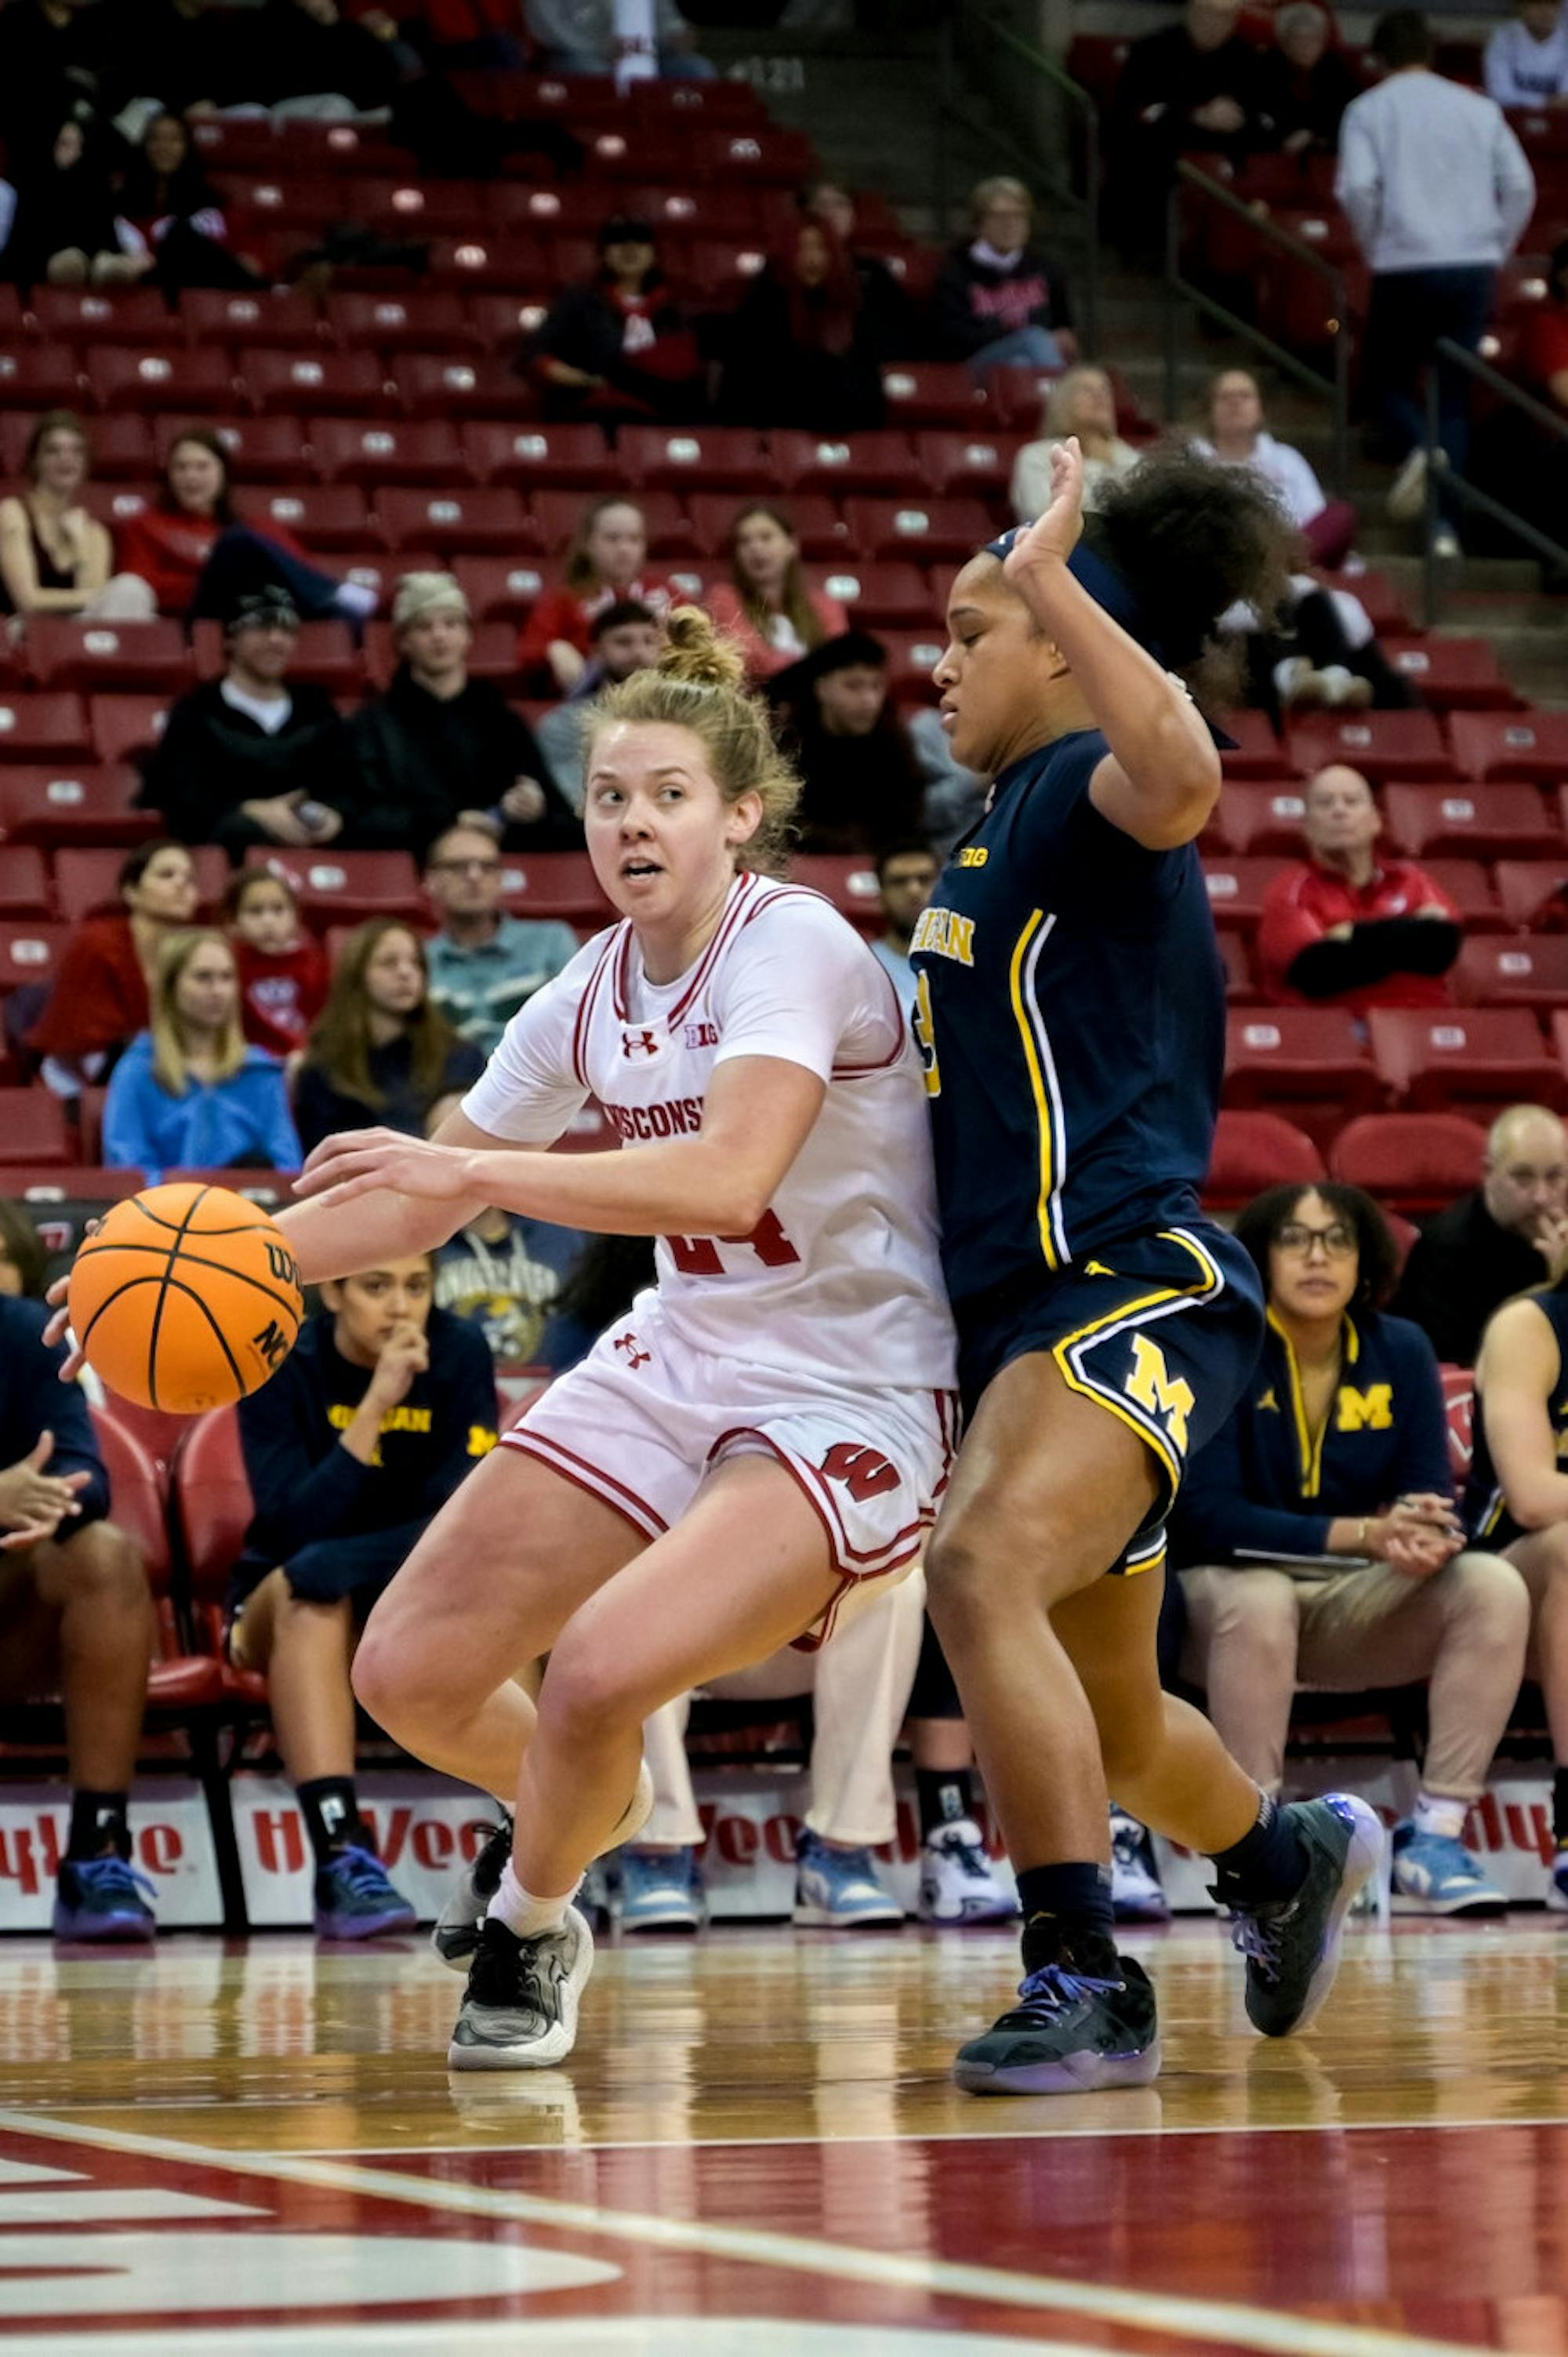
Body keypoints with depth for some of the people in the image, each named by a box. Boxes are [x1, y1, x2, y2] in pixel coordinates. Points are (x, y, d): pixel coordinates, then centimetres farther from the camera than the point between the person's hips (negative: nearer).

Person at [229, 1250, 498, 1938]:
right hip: (289, 1608, -1)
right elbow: (292, 1526, -23)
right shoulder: (282, 1367, -12)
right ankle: (341, 1862, -47)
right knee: (308, 1588, -36)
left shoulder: (459, 1353, -7)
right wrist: (374, 1408, -32)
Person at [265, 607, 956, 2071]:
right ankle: (590, 1811, 34)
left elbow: (729, 1182, -35)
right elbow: (425, 1198, 15)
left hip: (850, 1398, -7)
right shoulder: (596, 990, 3)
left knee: (596, 1674, -28)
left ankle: (527, 1931, 4)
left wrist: (473, 1170, -35)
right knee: (408, 1675, 0)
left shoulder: (795, 947, -18)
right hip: (678, 1364, 7)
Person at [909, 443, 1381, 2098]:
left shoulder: (1085, 788, -9)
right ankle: (1284, 1858, 49)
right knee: (1108, 1723, 21)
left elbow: (1182, 776, -36)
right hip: (1023, 1307, 10)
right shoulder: (1005, 825, 19)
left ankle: (1085, 1981, -29)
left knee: (982, 1569, -32)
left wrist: (1049, 579, -34)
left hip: (1135, 1285, -10)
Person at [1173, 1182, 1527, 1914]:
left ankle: (1432, 1836, -19)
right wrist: (1363, 1535, -30)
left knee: (1495, 1588, -21)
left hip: (1358, 1607, 4)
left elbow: (1432, 1497, -2)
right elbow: (1209, 1512, -19)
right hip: (1230, 1585, -4)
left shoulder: (1401, 1351, 2)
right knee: (1260, 1602, -39)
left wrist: (1426, 1538, -30)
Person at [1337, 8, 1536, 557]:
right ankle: (1445, 524, 0)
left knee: (1385, 380, 13)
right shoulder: (1479, 109, 9)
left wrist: (1375, 248, 3)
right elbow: (1520, 186, 5)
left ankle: (1416, 448, -19)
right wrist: (1495, 251, 15)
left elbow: (1356, 188, -12)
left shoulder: (1368, 110, 1)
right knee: (1454, 395, 10)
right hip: (1474, 266, 3)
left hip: (1406, 265, -3)